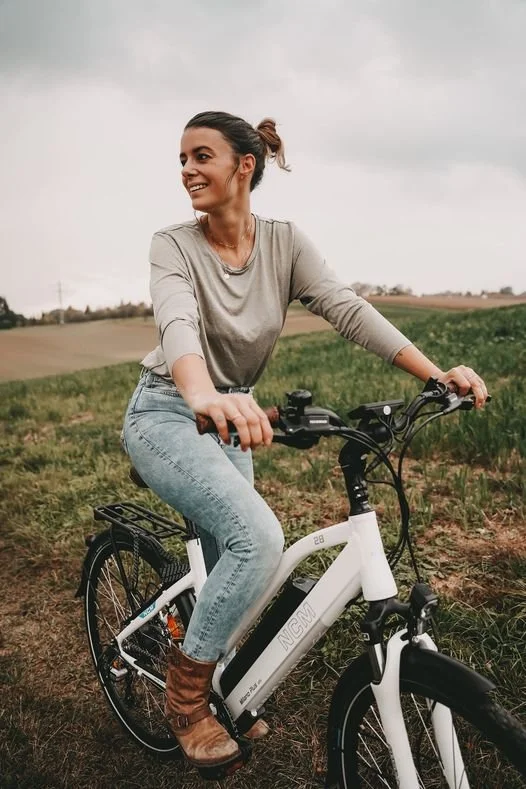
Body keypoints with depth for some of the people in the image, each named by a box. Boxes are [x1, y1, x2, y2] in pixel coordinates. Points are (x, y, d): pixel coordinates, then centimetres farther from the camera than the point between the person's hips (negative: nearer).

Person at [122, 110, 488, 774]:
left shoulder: (284, 242, -3)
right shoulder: (174, 244, -13)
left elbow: (347, 309, -14)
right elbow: (176, 322, -33)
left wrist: (436, 374, -26)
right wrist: (204, 395, -55)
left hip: (229, 417, 4)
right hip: (167, 414, -4)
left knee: (228, 565, 9)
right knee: (259, 538, -25)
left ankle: (222, 698, 38)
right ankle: (185, 692, -2)